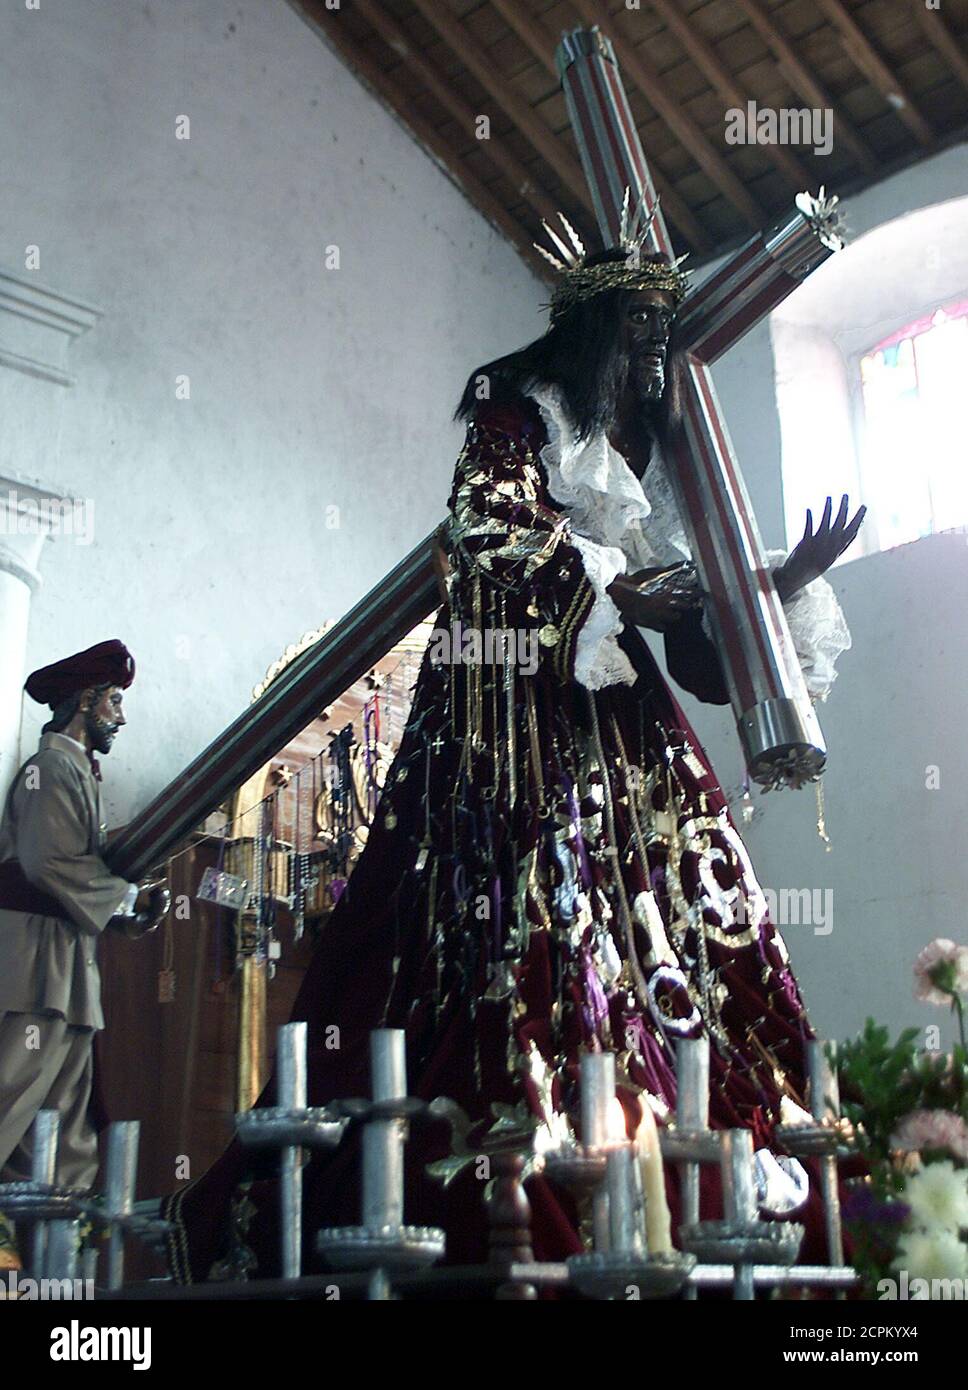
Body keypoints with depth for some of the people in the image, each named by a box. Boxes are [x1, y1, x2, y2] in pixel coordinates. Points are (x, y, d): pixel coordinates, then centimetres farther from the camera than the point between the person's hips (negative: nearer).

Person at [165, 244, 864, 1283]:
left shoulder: (646, 457, 25)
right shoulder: (521, 410, 4)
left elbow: (676, 598, 21)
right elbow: (490, 521, -13)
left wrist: (785, 582, 11)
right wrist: (615, 591, -12)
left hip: (619, 713, 8)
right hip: (519, 700, -8)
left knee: (670, 911, -3)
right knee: (526, 918, -17)